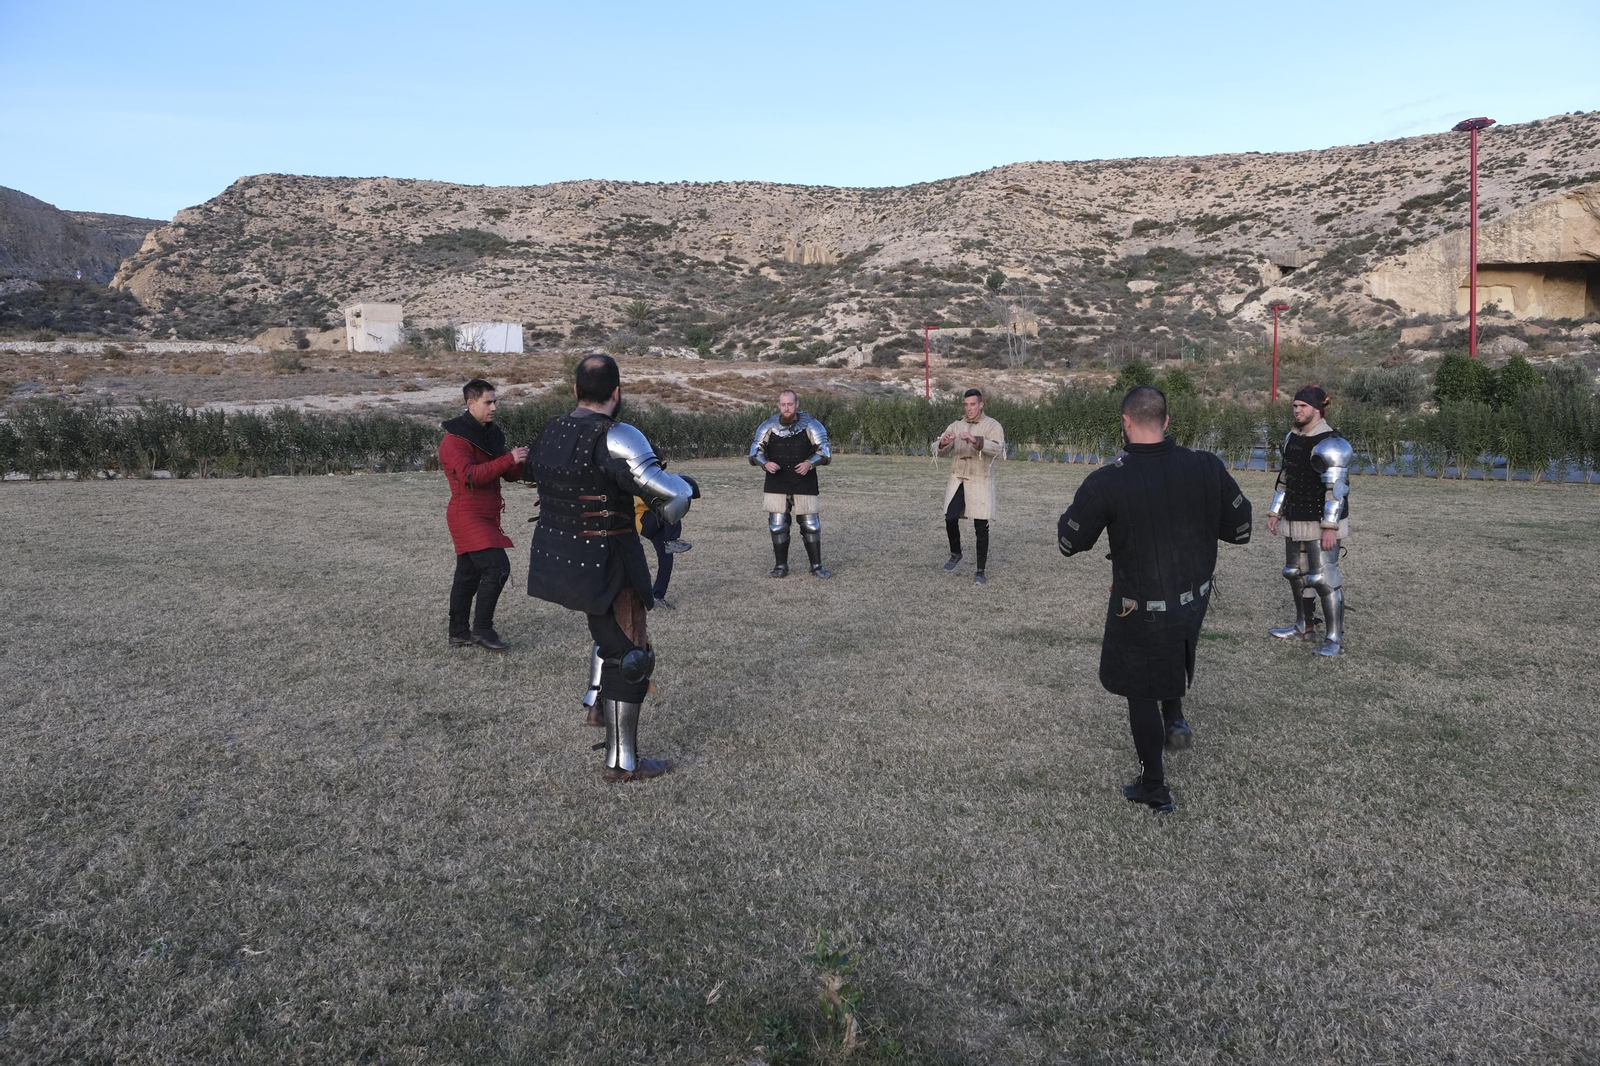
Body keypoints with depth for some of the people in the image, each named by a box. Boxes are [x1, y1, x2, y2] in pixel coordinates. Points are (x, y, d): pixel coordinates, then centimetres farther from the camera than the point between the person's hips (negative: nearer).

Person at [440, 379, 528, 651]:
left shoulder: (491, 434, 12)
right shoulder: (455, 439, -15)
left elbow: (510, 475, 12)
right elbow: (469, 475, -28)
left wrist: (521, 461, -11)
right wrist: (508, 459, -29)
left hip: (485, 517, 9)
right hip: (468, 516, -9)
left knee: (468, 574, 13)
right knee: (497, 568, -15)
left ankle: (458, 632, 22)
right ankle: (482, 629, -4)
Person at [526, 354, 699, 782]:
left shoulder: (550, 432, 3)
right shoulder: (616, 439, -21)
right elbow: (669, 497, -27)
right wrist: (686, 486, -3)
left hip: (555, 560, 8)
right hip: (602, 567, -8)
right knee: (629, 656, 5)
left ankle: (599, 701, 37)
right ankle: (621, 762, 12)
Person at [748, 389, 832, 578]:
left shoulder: (811, 426, -3)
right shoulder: (768, 427, 0)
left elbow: (825, 452, -1)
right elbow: (754, 453, 5)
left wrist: (810, 463, -20)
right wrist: (765, 464, -16)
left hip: (804, 485, -1)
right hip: (776, 486, 1)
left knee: (810, 525, 2)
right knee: (777, 526, 4)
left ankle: (817, 565, 14)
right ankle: (781, 566, 16)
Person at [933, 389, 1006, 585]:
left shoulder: (992, 426, -2)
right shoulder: (956, 426, 10)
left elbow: (998, 449, -20)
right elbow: (938, 451, 5)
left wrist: (976, 440, -35)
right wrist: (943, 443, -20)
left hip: (981, 482, -3)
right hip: (957, 481, 3)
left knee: (981, 527, -1)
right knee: (950, 519, -13)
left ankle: (980, 571, 9)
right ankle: (955, 554, 14)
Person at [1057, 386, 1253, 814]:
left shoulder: (1105, 483, -22)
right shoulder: (1207, 468, -12)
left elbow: (1069, 543, -8)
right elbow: (1241, 530, -1)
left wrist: (1084, 508, 10)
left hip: (1139, 612, -4)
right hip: (1195, 599, 4)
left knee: (1141, 693, 14)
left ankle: (1154, 790, 27)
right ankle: (1174, 718, 31)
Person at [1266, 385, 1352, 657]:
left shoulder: (1330, 444, -19)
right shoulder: (1293, 438, 10)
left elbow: (1336, 489, -23)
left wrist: (1330, 528, -27)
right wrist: (1275, 512, 17)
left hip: (1322, 525, -9)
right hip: (1296, 522, 9)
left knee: (1324, 578, -8)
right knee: (1296, 573, 17)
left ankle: (1334, 639, -1)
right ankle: (1304, 627, 32)